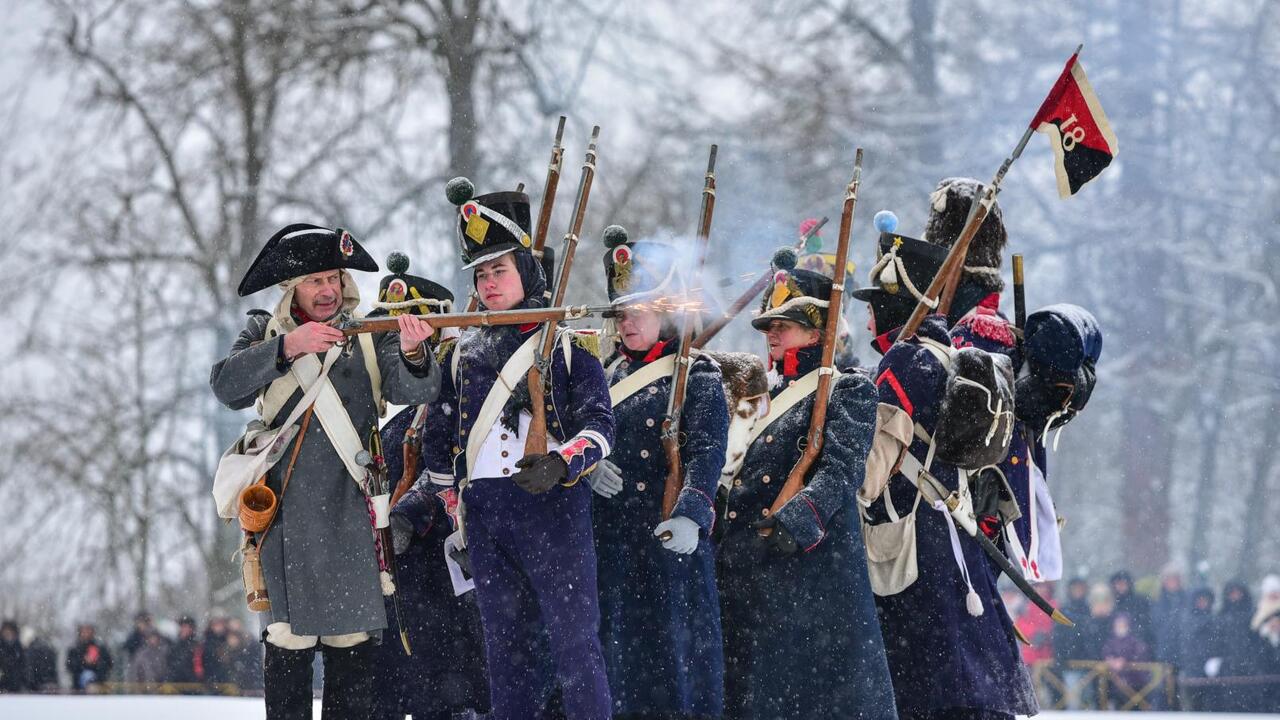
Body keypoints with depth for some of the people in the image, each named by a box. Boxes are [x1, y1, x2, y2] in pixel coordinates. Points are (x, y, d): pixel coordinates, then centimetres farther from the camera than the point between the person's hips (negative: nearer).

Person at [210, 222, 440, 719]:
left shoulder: (370, 336, 9)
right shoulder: (265, 333, 11)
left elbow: (412, 389, -7)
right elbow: (227, 386, -7)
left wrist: (412, 355, -31)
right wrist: (288, 348, -20)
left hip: (352, 508, 0)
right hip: (285, 509, 0)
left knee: (353, 640, -2)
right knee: (288, 641, -4)